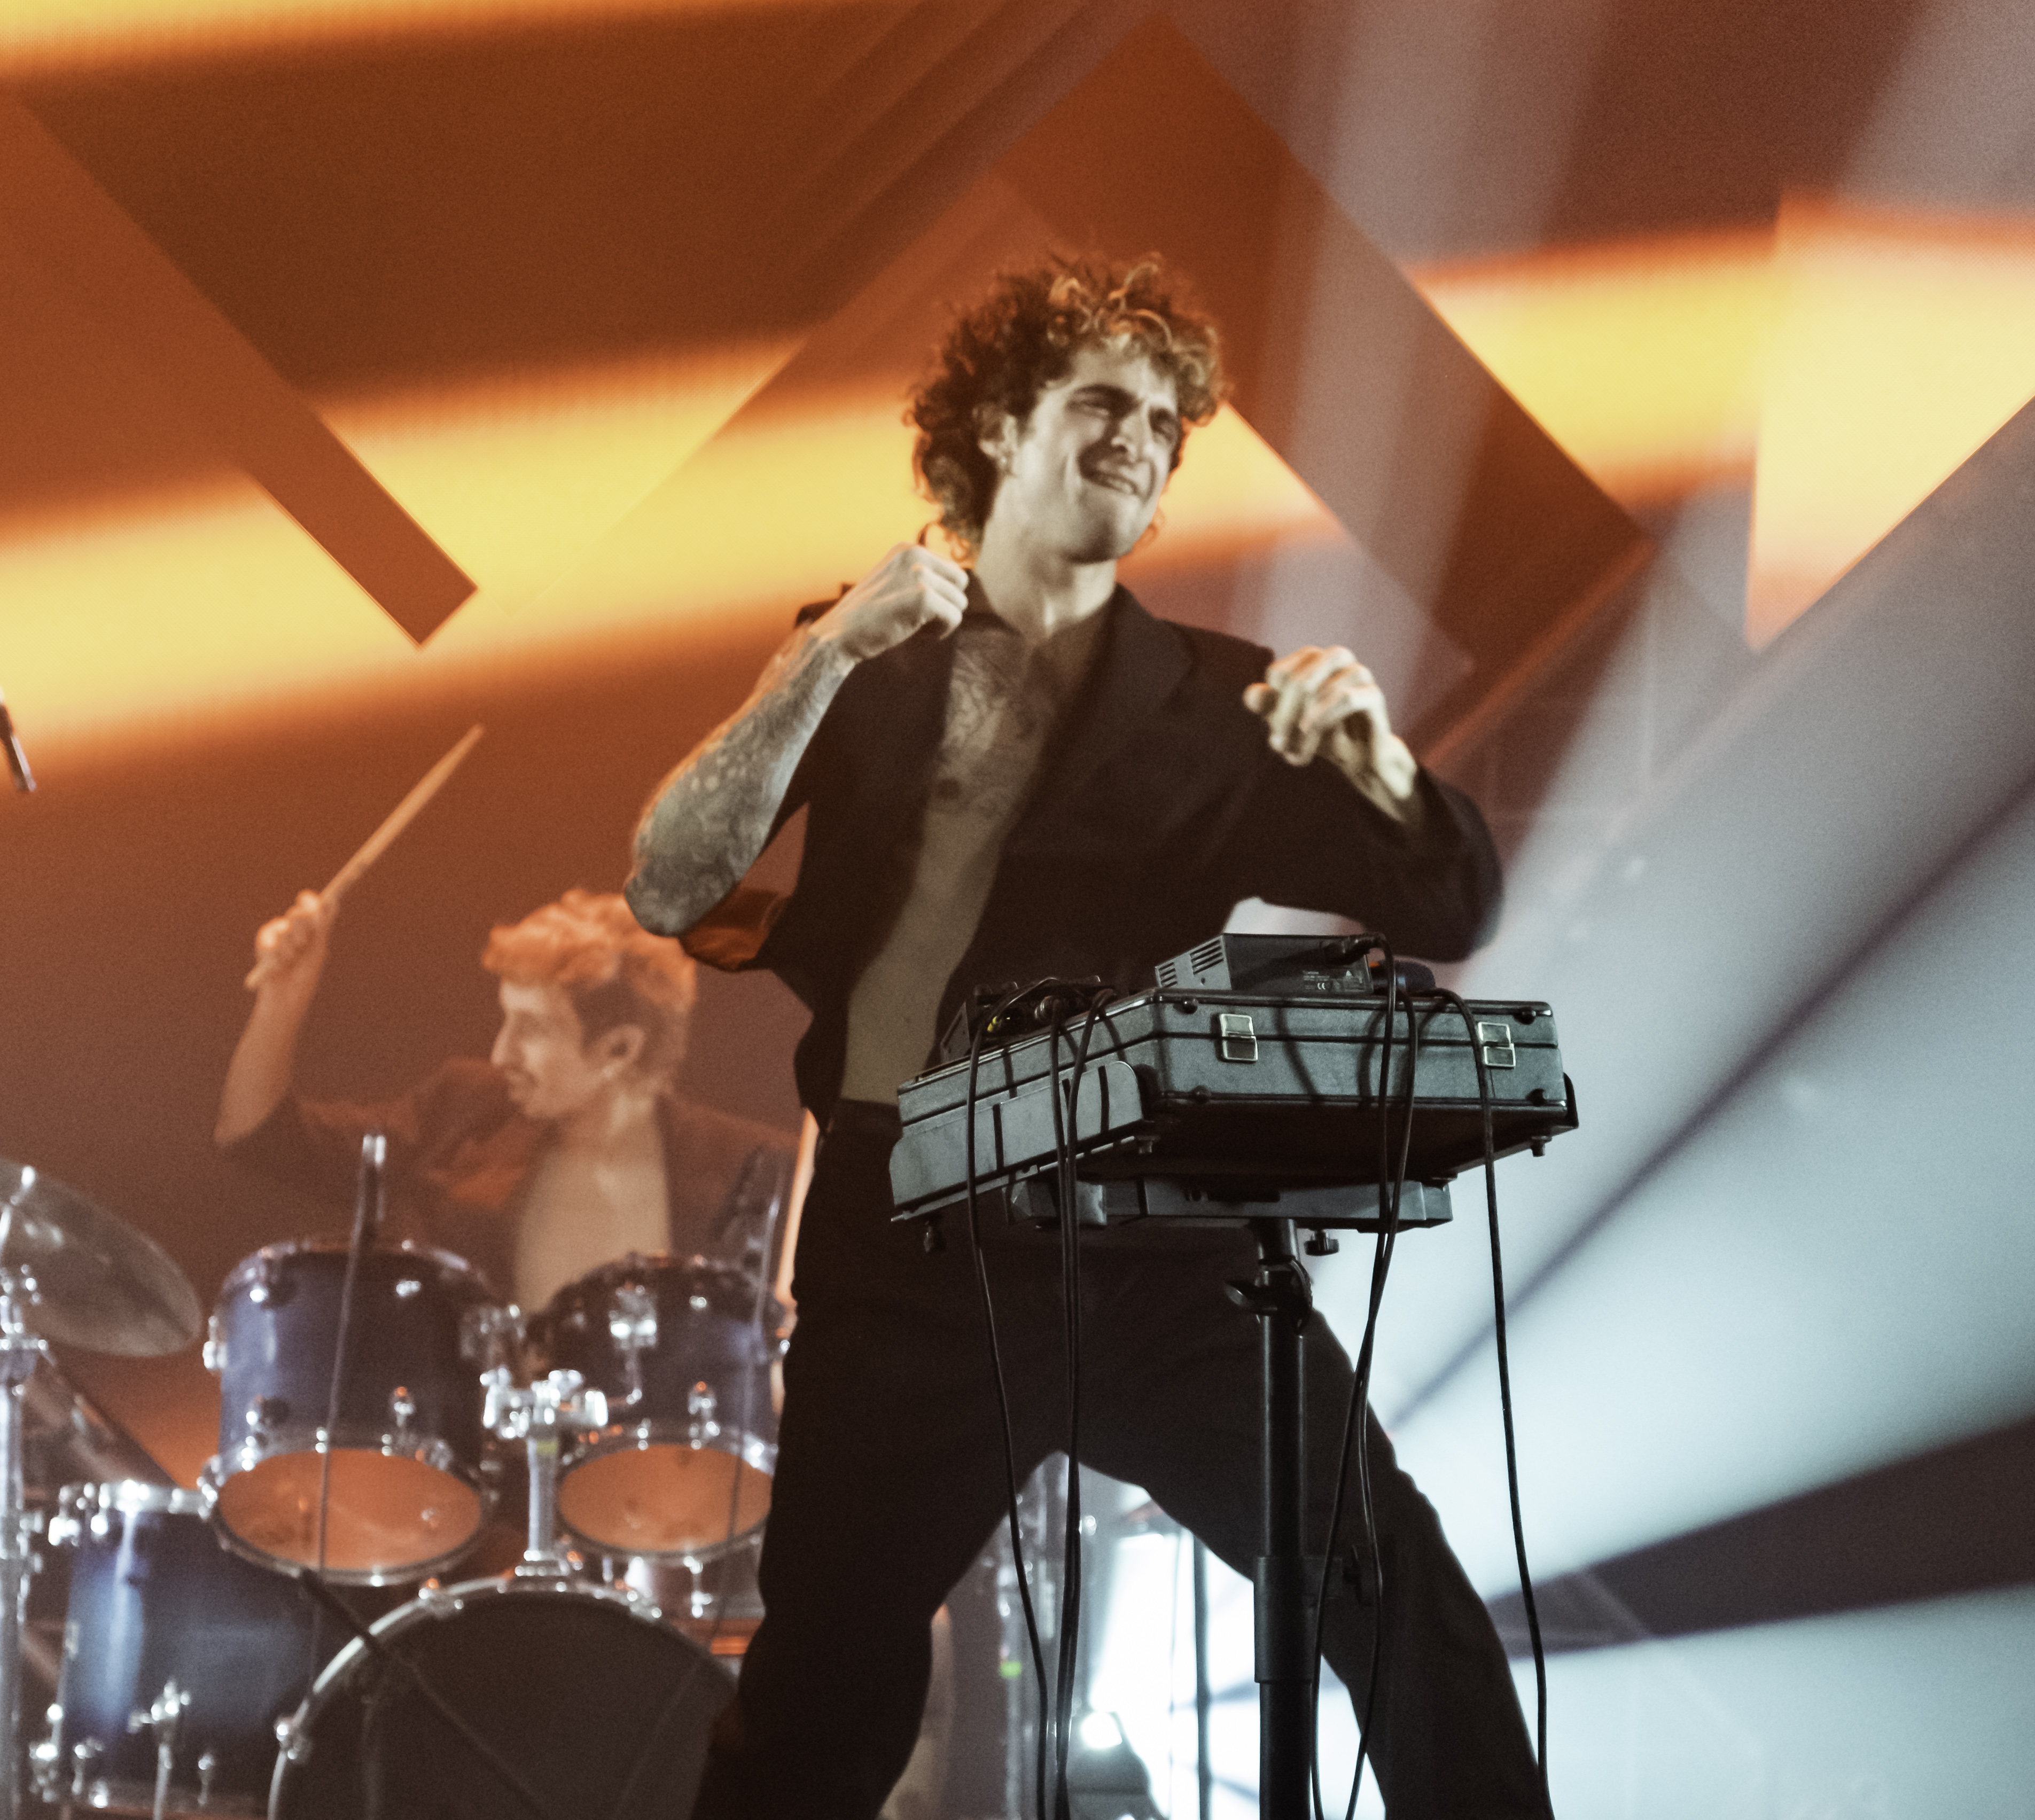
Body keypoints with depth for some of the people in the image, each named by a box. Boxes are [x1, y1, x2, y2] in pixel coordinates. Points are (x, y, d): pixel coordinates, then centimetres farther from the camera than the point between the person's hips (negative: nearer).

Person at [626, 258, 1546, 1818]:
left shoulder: (1211, 701, 11)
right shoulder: (860, 668, 10)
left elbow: (1450, 914, 5)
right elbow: (671, 895, -4)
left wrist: (1375, 760, -15)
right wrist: (827, 661, -15)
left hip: (1163, 1238, 1)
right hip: (916, 1248, -1)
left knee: (1407, 1603, -13)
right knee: (829, 1694, 2)